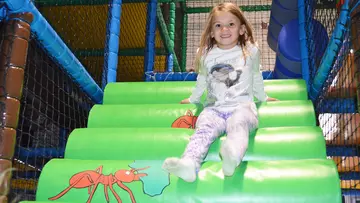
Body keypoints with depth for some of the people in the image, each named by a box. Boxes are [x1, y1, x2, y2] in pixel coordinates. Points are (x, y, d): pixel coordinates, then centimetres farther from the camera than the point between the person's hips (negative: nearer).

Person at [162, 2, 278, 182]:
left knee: (238, 124, -37)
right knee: (204, 129, -30)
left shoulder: (251, 52, 8)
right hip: (214, 108, 2)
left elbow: (256, 76, 25)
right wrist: (193, 99, 40)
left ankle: (233, 155, -69)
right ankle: (189, 163, -56)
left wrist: (263, 97, 36)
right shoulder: (206, 55, 11)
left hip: (241, 106, -2)